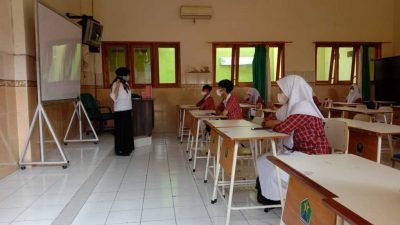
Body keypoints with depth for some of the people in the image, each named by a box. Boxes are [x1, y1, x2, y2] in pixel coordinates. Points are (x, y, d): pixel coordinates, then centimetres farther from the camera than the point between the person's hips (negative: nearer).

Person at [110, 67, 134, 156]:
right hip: (120, 111, -8)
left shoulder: (126, 84, 12)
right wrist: (117, 86, -29)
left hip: (127, 110, 8)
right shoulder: (116, 84, -12)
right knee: (121, 130, -3)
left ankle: (127, 148, 25)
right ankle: (120, 150, 5)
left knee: (128, 130, 14)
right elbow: (114, 98, -23)